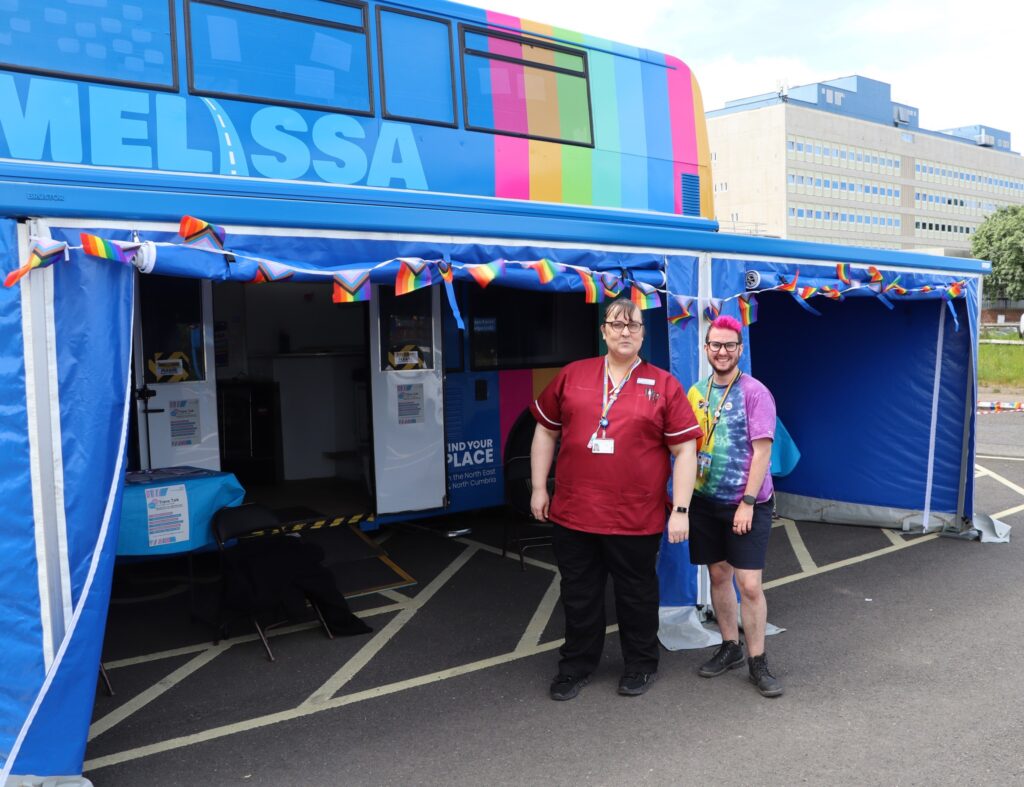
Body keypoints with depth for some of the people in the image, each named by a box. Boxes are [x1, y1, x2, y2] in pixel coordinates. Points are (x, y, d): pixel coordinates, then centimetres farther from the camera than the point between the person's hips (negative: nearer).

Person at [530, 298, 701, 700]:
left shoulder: (663, 385, -1)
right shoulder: (572, 376, 4)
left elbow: (684, 449, -3)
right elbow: (545, 431, 12)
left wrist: (680, 509, -8)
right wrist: (538, 488, 8)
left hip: (636, 518, -2)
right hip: (572, 513, 2)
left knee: (636, 595, 14)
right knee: (579, 595, 15)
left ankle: (640, 664, 35)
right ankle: (576, 664, 33)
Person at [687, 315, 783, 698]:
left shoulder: (755, 393, -10)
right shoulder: (697, 392, 6)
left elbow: (762, 451, -13)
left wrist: (748, 502, -16)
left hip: (746, 504, -5)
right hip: (705, 501, 5)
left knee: (750, 585, -4)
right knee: (718, 576, 14)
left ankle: (757, 661, 13)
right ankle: (730, 647, 30)